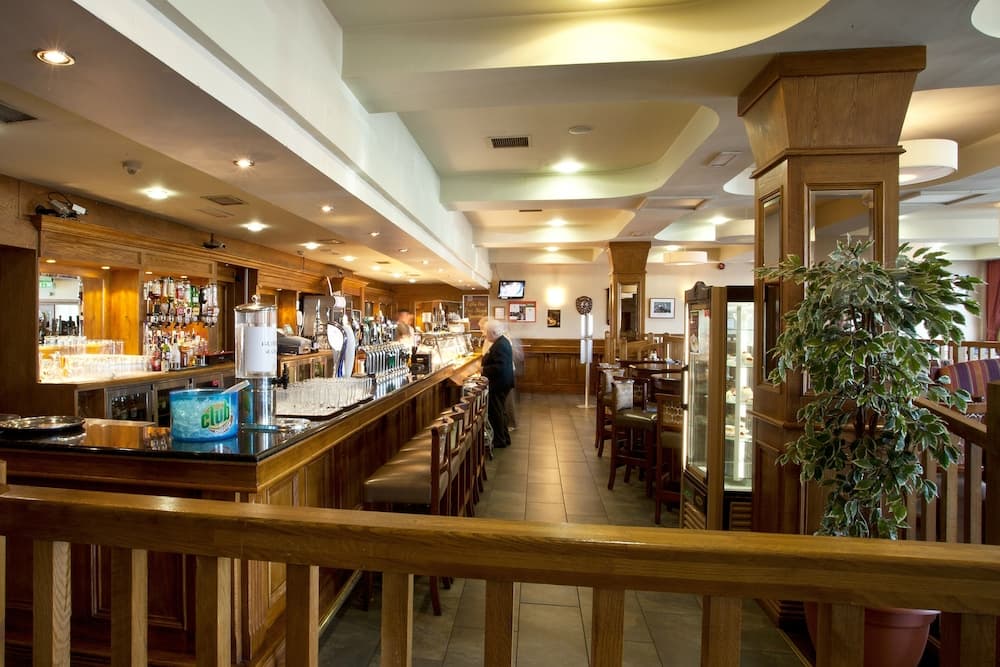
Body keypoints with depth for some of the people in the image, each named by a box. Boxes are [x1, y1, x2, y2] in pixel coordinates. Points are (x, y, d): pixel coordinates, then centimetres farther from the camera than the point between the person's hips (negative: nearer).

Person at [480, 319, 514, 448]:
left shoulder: (500, 345, -22)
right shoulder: (502, 341, 10)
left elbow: (499, 367, -28)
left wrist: (483, 370, -18)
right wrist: (485, 358, 8)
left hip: (499, 384, -11)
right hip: (501, 383, 11)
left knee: (495, 412, -1)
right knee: (500, 411, 18)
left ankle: (499, 440, 9)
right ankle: (504, 438, 28)